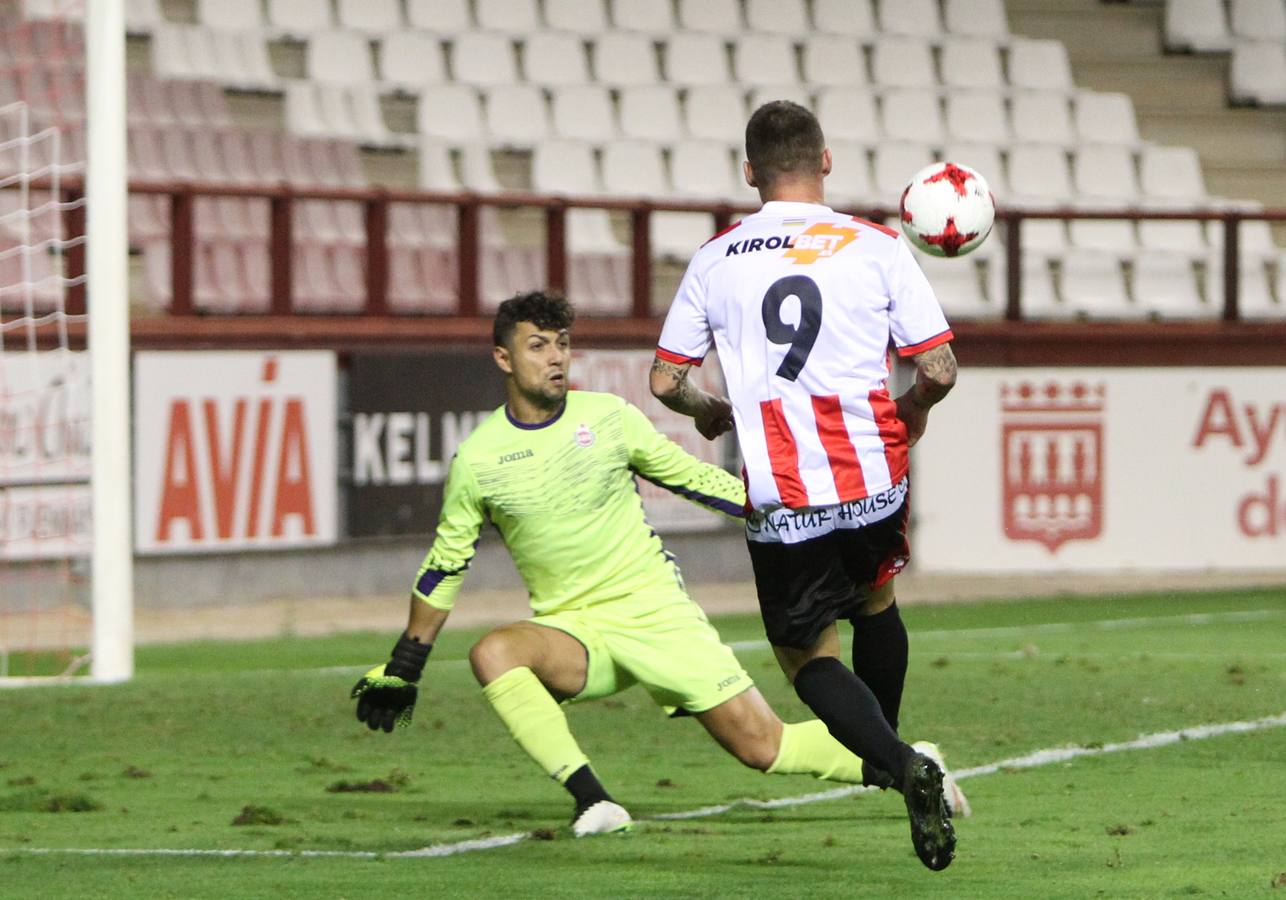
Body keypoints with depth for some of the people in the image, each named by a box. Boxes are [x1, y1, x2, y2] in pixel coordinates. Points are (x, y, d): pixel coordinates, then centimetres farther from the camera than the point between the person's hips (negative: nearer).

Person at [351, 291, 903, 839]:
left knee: (763, 747, -8)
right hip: (572, 629, 1)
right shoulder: (478, 460, -3)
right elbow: (443, 566, 9)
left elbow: (689, 477, 12)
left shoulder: (609, 418, -3)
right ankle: (593, 802, -32)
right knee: (492, 654, -32)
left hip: (656, 611, -1)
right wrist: (400, 670, 12)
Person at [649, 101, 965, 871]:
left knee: (807, 655, 11)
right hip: (874, 480, 1)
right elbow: (939, 369, -5)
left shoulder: (716, 260, 1)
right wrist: (911, 415, 18)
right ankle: (890, 750, 39)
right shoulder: (877, 247, -1)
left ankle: (899, 763, -13)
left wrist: (710, 412, 29)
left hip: (782, 501, -1)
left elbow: (665, 380, 7)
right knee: (875, 600, 31)